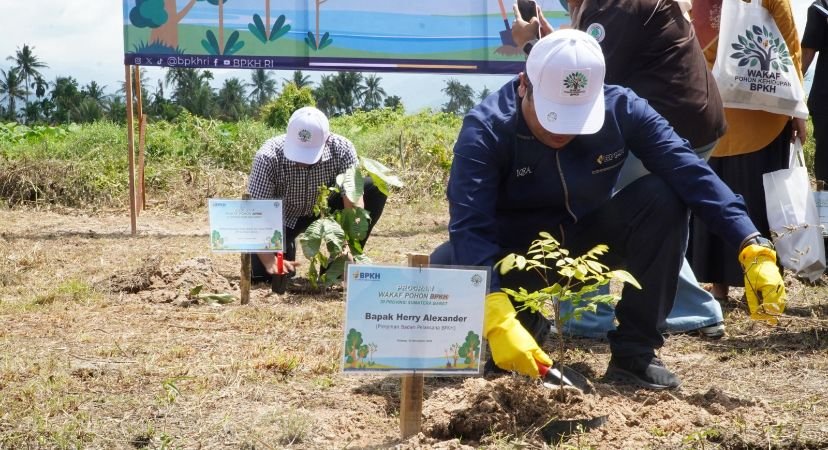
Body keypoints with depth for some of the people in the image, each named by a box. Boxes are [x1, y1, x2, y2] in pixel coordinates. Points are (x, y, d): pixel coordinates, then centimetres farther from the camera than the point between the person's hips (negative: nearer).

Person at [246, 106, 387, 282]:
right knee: (262, 274, -24)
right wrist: (270, 261, -43)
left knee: (375, 189, -21)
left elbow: (354, 202, -30)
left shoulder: (342, 149, -28)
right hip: (283, 217, -2)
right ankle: (288, 246, 13)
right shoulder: (268, 157, -33)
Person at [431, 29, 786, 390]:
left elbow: (691, 174, -25)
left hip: (587, 243, 2)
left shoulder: (621, 108, -17)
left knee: (662, 196, -25)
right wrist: (499, 320, -51)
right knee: (441, 269, -33)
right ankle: (524, 323, 1)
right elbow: (470, 226, -36)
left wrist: (753, 249, -37)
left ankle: (634, 353, -14)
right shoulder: (485, 129, -26)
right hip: (515, 256, -2)